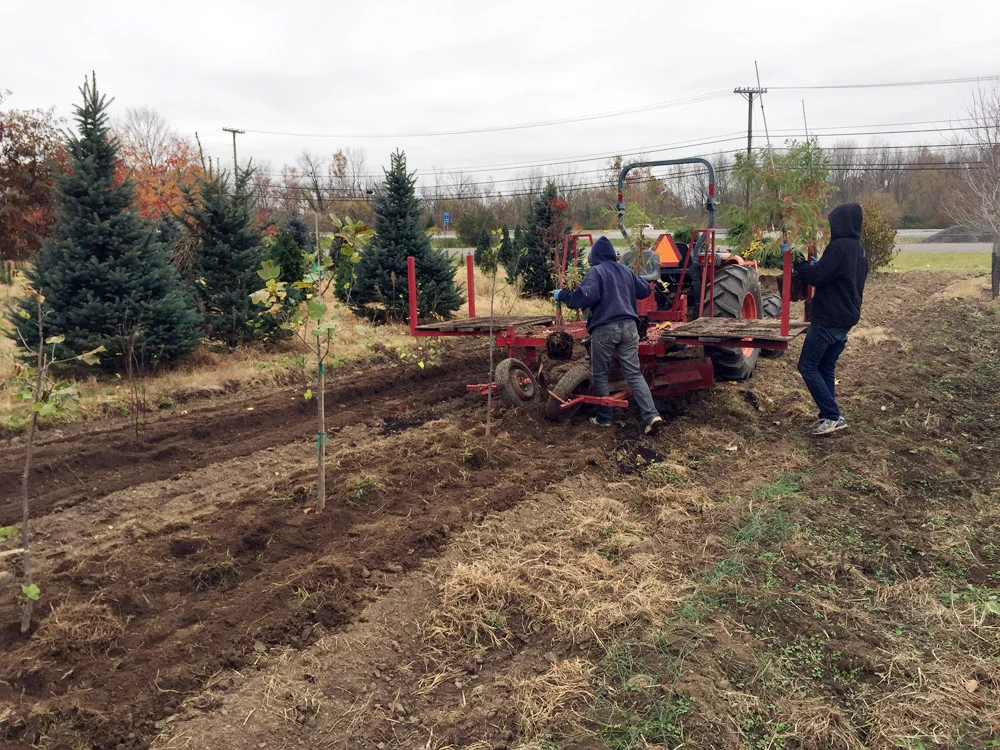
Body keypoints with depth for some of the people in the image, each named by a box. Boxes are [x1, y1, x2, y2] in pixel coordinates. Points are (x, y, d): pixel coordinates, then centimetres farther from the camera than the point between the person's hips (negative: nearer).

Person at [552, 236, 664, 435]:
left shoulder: (596, 272, -4)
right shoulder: (626, 271, 17)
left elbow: (584, 296, -18)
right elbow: (646, 290, 30)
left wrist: (562, 295, -3)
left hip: (604, 329, -5)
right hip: (628, 326, 5)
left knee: (600, 375, 11)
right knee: (634, 373, 3)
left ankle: (604, 418, 17)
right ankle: (651, 416, -10)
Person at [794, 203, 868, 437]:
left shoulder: (839, 246, -16)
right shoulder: (860, 250, 14)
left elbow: (817, 277, -19)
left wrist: (797, 260, -6)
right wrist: (818, 264, 17)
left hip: (827, 319, -9)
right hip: (846, 320, 9)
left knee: (808, 366, -3)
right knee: (826, 369, 14)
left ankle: (832, 416, -7)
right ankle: (829, 417, 14)